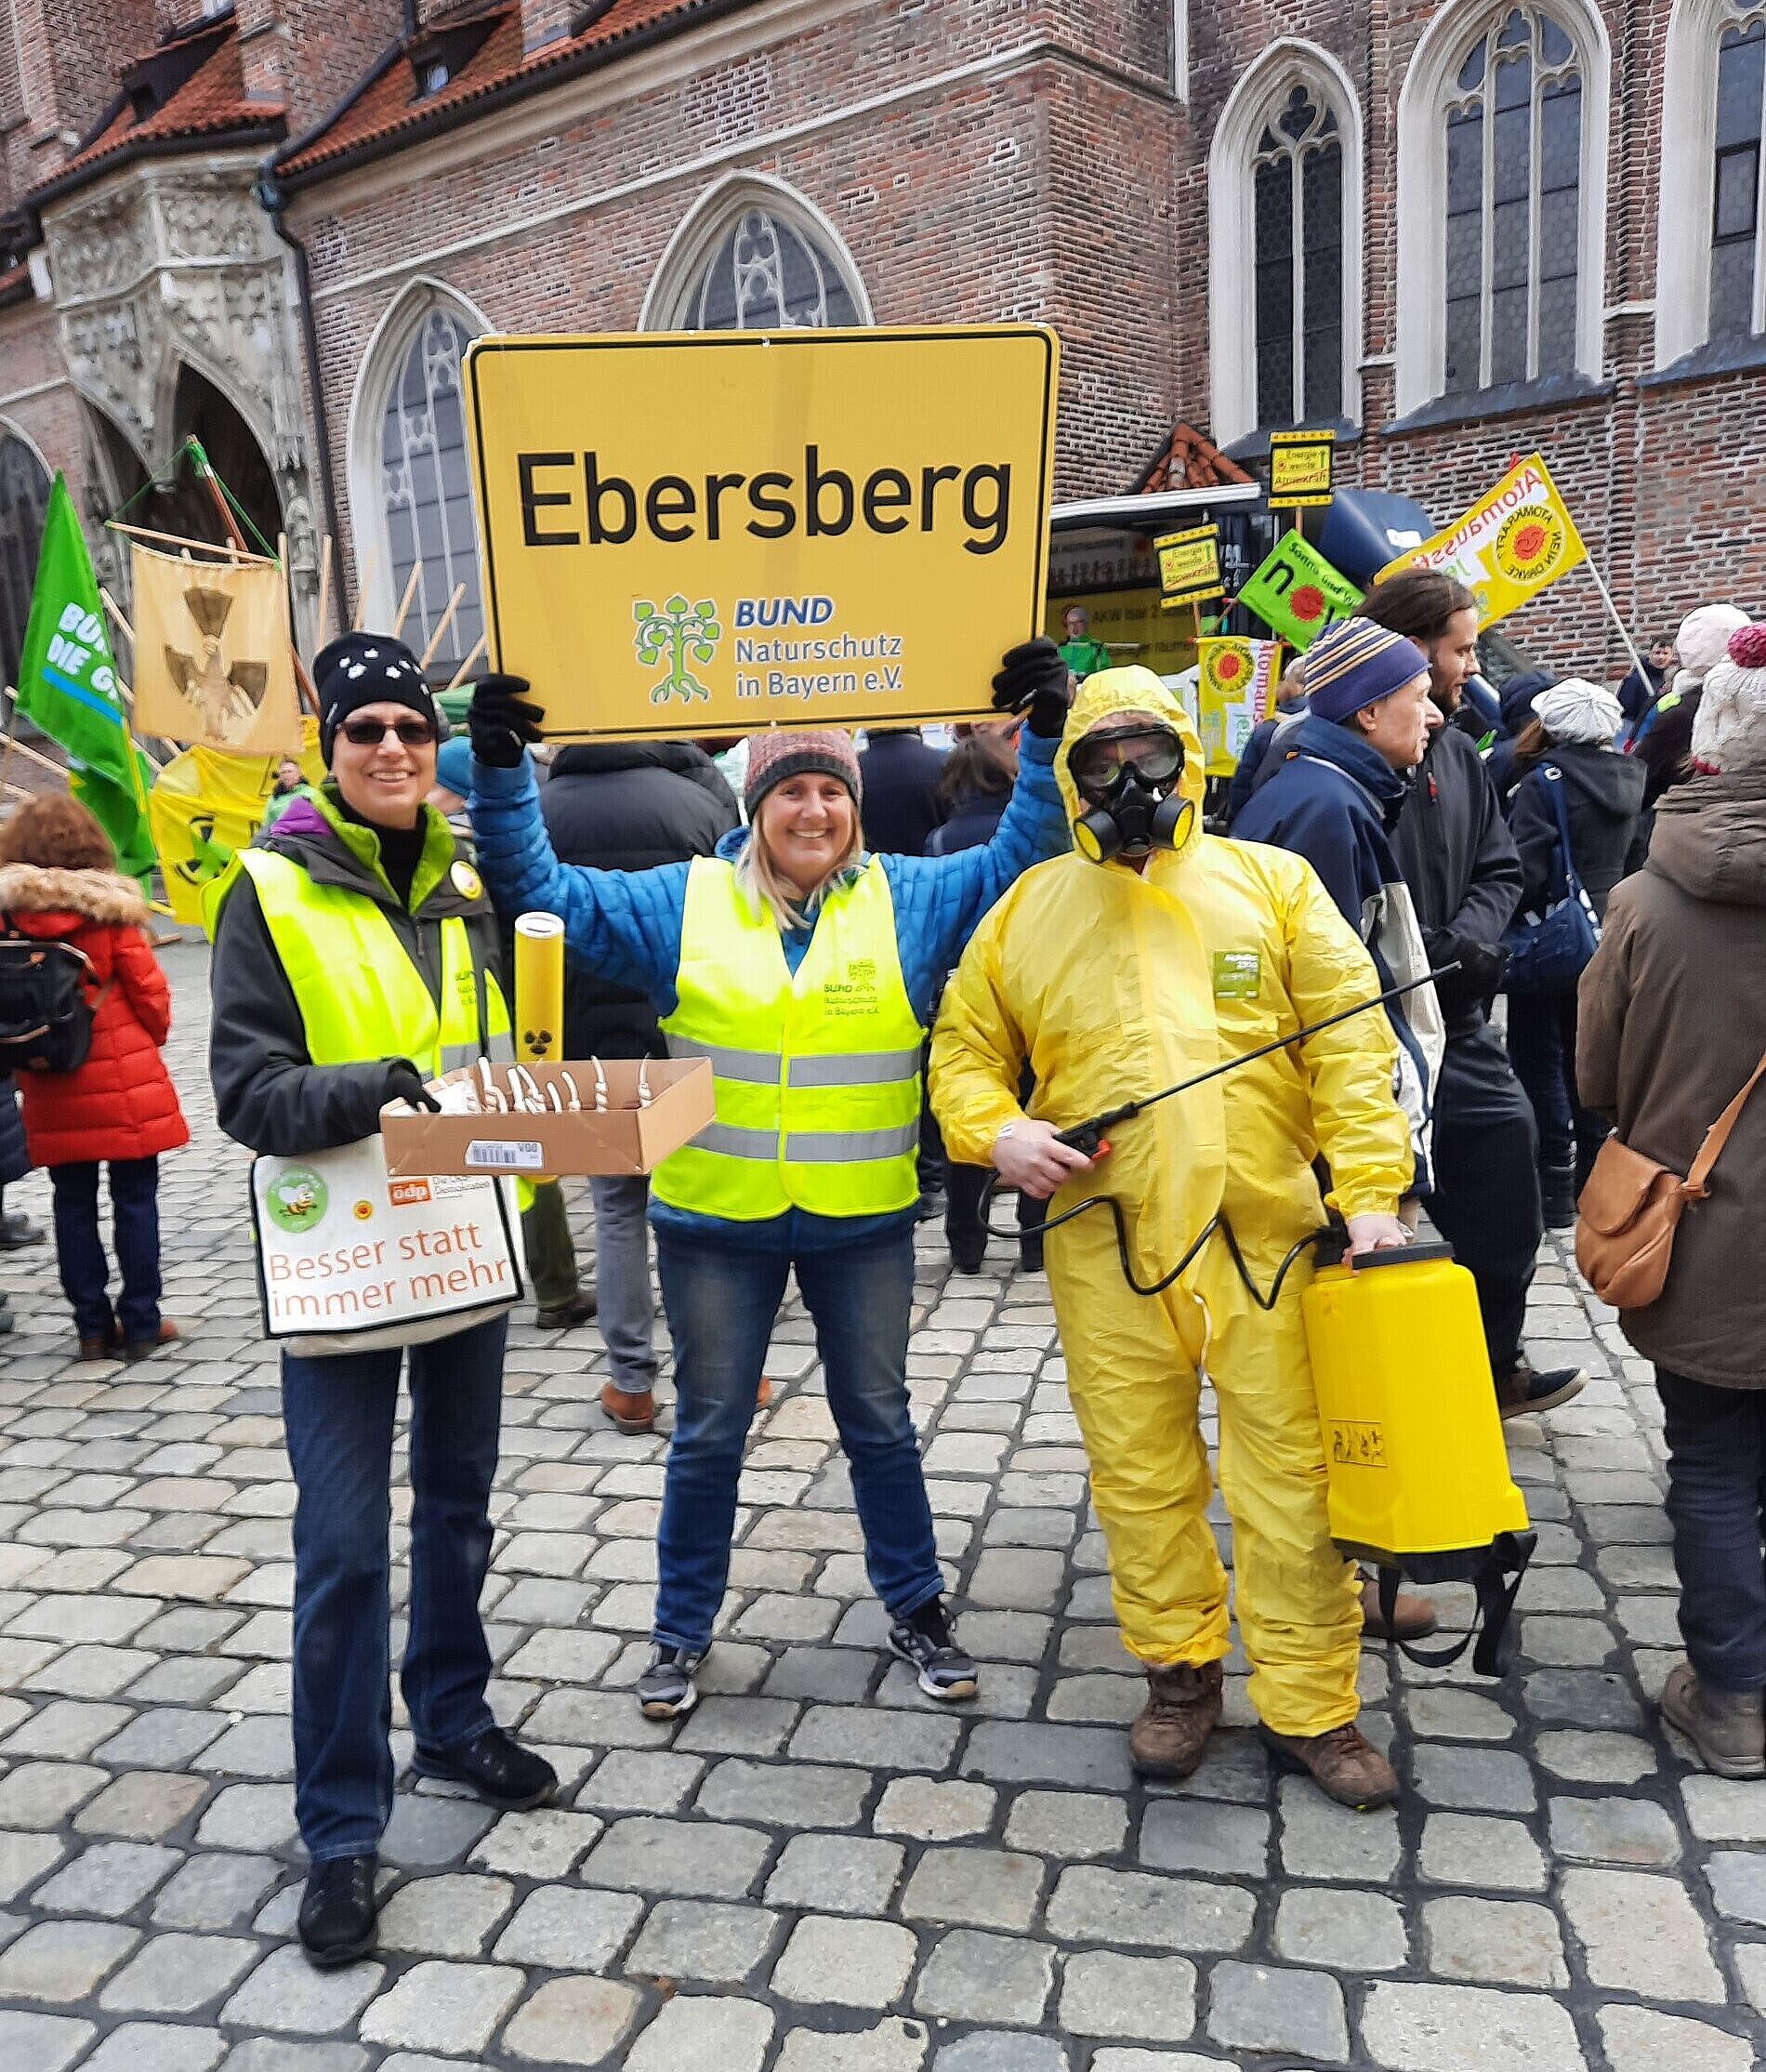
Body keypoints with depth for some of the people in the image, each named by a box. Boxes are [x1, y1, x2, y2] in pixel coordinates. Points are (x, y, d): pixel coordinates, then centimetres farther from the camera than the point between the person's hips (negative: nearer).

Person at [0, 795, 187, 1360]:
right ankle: (141, 1323, 9)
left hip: (51, 1087, 3)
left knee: (73, 1202, 11)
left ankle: (92, 1324, 17)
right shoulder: (110, 909, -10)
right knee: (135, 1198, 5)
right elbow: (149, 990, -7)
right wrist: (152, 1036, 13)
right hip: (124, 1078, -3)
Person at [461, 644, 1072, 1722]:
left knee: (881, 1423, 16)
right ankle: (684, 1630, 31)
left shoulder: (911, 899, 0)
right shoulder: (682, 903, -2)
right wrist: (502, 772, -11)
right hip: (716, 1221, 0)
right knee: (708, 1433, 12)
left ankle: (917, 1607, 36)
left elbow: (1018, 859, 1)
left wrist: (1048, 736, -9)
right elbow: (544, 889, 0)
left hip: (863, 1220, 1)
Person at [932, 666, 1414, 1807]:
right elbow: (964, 1048, 14)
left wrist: (1370, 1190, -11)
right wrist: (996, 1129, -7)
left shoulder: (1272, 882, 5)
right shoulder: (1028, 909, 9)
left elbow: (1351, 1040, -1)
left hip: (1268, 1236, -1)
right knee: (1141, 1475, 12)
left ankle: (1311, 1703, 25)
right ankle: (1180, 1670, 34)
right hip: (1107, 1250, 1)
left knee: (1291, 1475, 6)